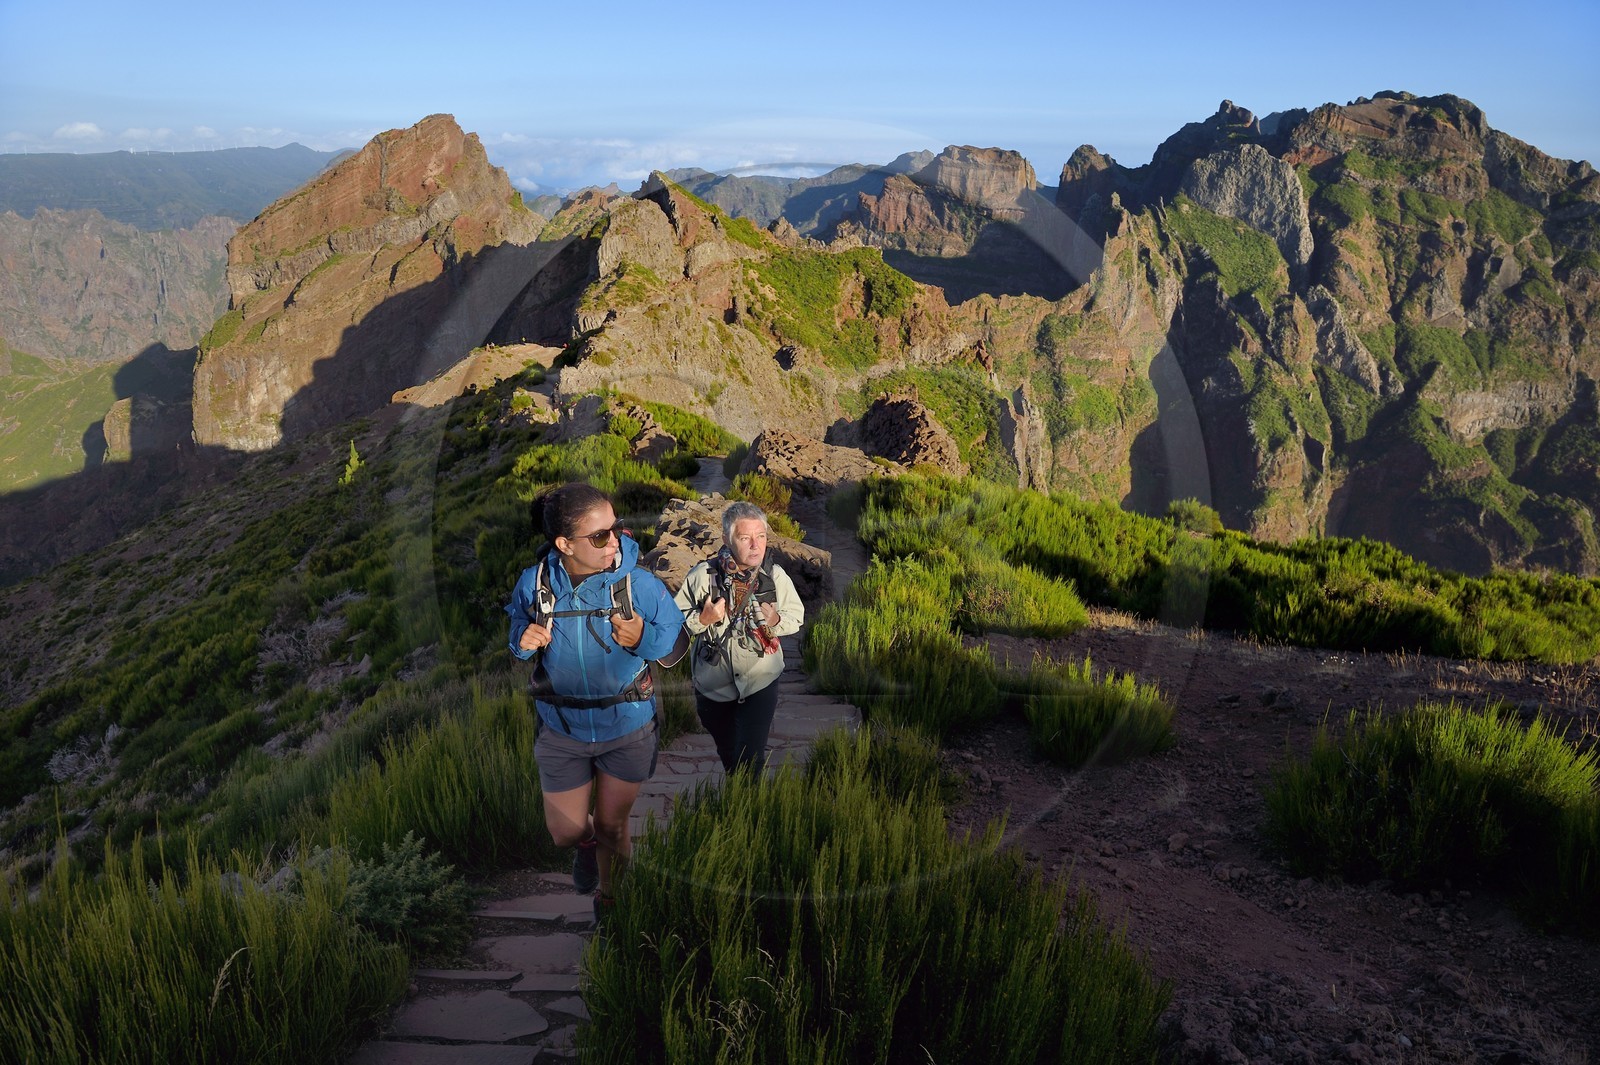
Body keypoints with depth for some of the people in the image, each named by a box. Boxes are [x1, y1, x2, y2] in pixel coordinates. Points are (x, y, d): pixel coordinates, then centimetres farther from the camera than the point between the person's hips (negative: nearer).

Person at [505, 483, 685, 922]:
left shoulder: (639, 583, -21)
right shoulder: (533, 583, -16)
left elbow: (675, 634, -9)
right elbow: (516, 633, 3)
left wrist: (643, 638, -31)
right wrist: (524, 642, -21)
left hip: (627, 727, -1)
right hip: (561, 729, 1)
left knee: (612, 828, 16)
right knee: (565, 832, 14)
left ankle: (609, 899, 48)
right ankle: (588, 843, 53)